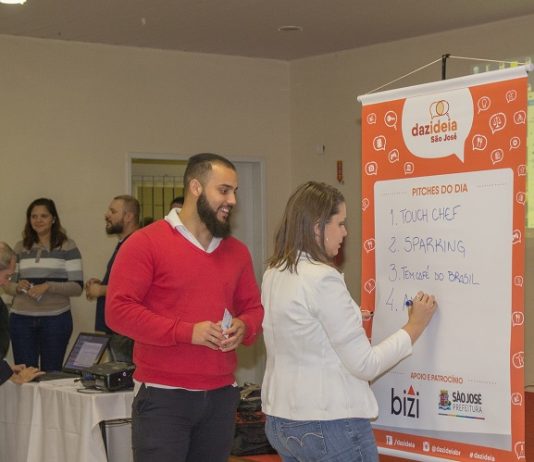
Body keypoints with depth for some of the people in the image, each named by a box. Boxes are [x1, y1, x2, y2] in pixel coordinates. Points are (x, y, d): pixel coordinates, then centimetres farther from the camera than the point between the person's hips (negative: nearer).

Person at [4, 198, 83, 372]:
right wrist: (18, 287, -7)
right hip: (21, 319, 3)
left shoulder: (67, 247, 0)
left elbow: (77, 287, -5)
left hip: (56, 319, -3)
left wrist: (48, 286, -18)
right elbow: (7, 284, 15)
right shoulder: (20, 248, 11)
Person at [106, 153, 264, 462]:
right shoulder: (146, 243, -6)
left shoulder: (237, 251, 12)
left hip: (222, 396, 6)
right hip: (163, 396, -5)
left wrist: (244, 327, -5)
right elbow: (118, 309, -12)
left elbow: (254, 308, 21)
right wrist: (186, 332, -19)